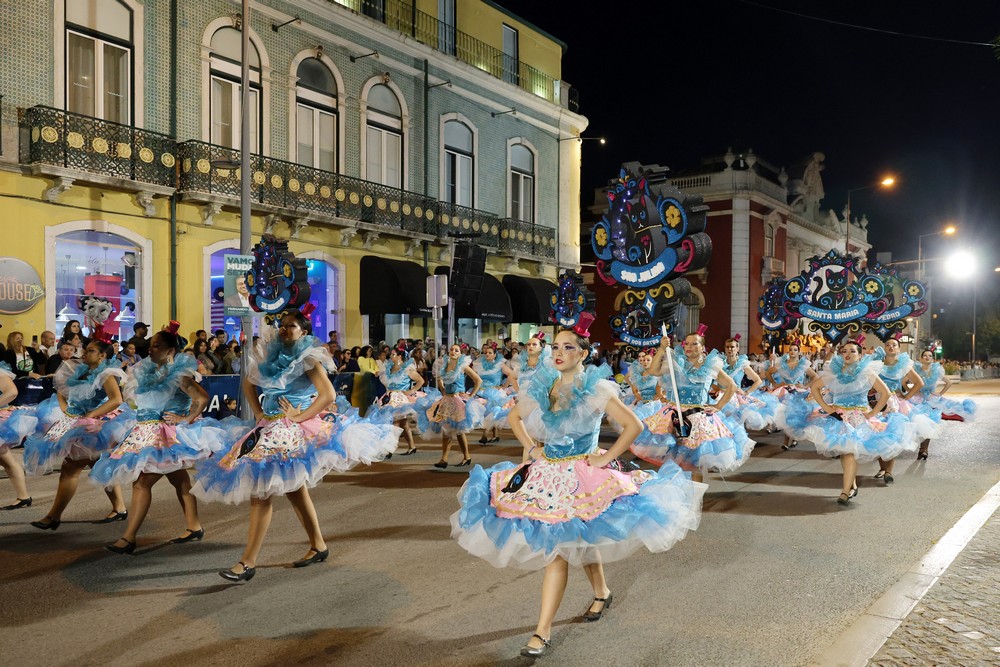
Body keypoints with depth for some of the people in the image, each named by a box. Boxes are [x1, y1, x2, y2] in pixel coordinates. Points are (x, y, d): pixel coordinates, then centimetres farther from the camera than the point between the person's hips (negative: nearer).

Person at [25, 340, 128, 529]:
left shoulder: (106, 374, -11)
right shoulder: (81, 372, 13)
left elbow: (116, 400, -24)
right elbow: (61, 391, 20)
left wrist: (89, 416, -24)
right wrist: (66, 411, 2)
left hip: (96, 425, -8)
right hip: (79, 423, 8)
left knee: (70, 467, -8)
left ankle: (54, 515, 0)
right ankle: (119, 508, 15)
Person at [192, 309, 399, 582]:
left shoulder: (308, 359, -7)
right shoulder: (271, 356, 12)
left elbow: (328, 395, -16)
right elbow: (248, 384, 24)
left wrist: (299, 416, -14)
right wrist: (258, 412, 11)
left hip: (294, 429, -8)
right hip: (270, 426, 8)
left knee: (260, 489, -13)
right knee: (294, 489, 15)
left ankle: (248, 562, -8)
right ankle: (318, 545, 30)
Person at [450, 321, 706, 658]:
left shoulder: (596, 391, -12)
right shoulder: (540, 386, 1)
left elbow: (634, 425, -10)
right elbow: (513, 417, 18)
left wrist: (606, 457, -11)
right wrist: (530, 446, 5)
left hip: (579, 476, -5)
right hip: (544, 472, 5)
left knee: (556, 549, -8)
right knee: (577, 542, 18)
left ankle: (543, 632, 1)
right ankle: (602, 593, 44)